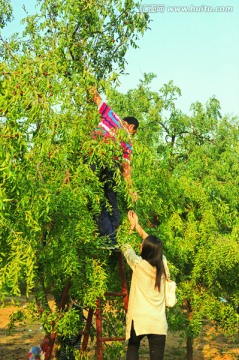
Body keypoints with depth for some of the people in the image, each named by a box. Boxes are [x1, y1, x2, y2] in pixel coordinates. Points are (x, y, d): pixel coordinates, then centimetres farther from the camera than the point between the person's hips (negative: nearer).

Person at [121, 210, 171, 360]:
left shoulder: (138, 264, -7)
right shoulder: (163, 264, 2)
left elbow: (126, 247, 12)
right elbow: (153, 245, 19)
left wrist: (132, 226, 27)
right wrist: (137, 226, 24)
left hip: (139, 319, -2)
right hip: (159, 322, 2)